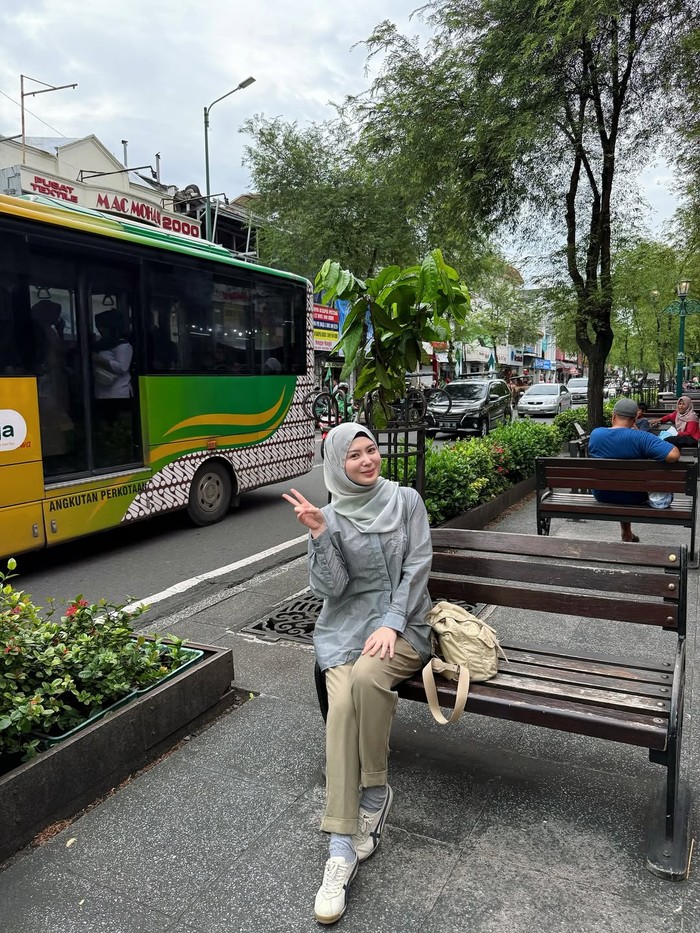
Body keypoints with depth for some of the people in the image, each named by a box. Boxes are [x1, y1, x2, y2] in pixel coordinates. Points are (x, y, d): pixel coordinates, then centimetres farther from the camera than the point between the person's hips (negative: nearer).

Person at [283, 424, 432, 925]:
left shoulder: (406, 500, 1)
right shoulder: (332, 516, 2)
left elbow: (418, 565, -4)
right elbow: (331, 587, -5)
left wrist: (392, 624, -14)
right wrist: (319, 533, -19)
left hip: (402, 622, -1)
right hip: (347, 623, 1)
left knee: (365, 677, -32)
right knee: (342, 702, -27)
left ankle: (375, 790, -7)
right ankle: (342, 850, -21)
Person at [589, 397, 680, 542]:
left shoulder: (595, 433, -14)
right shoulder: (641, 438, -26)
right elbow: (673, 454, -34)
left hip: (602, 496, 3)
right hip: (634, 498, -3)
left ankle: (627, 535, 46)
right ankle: (627, 536, 49)